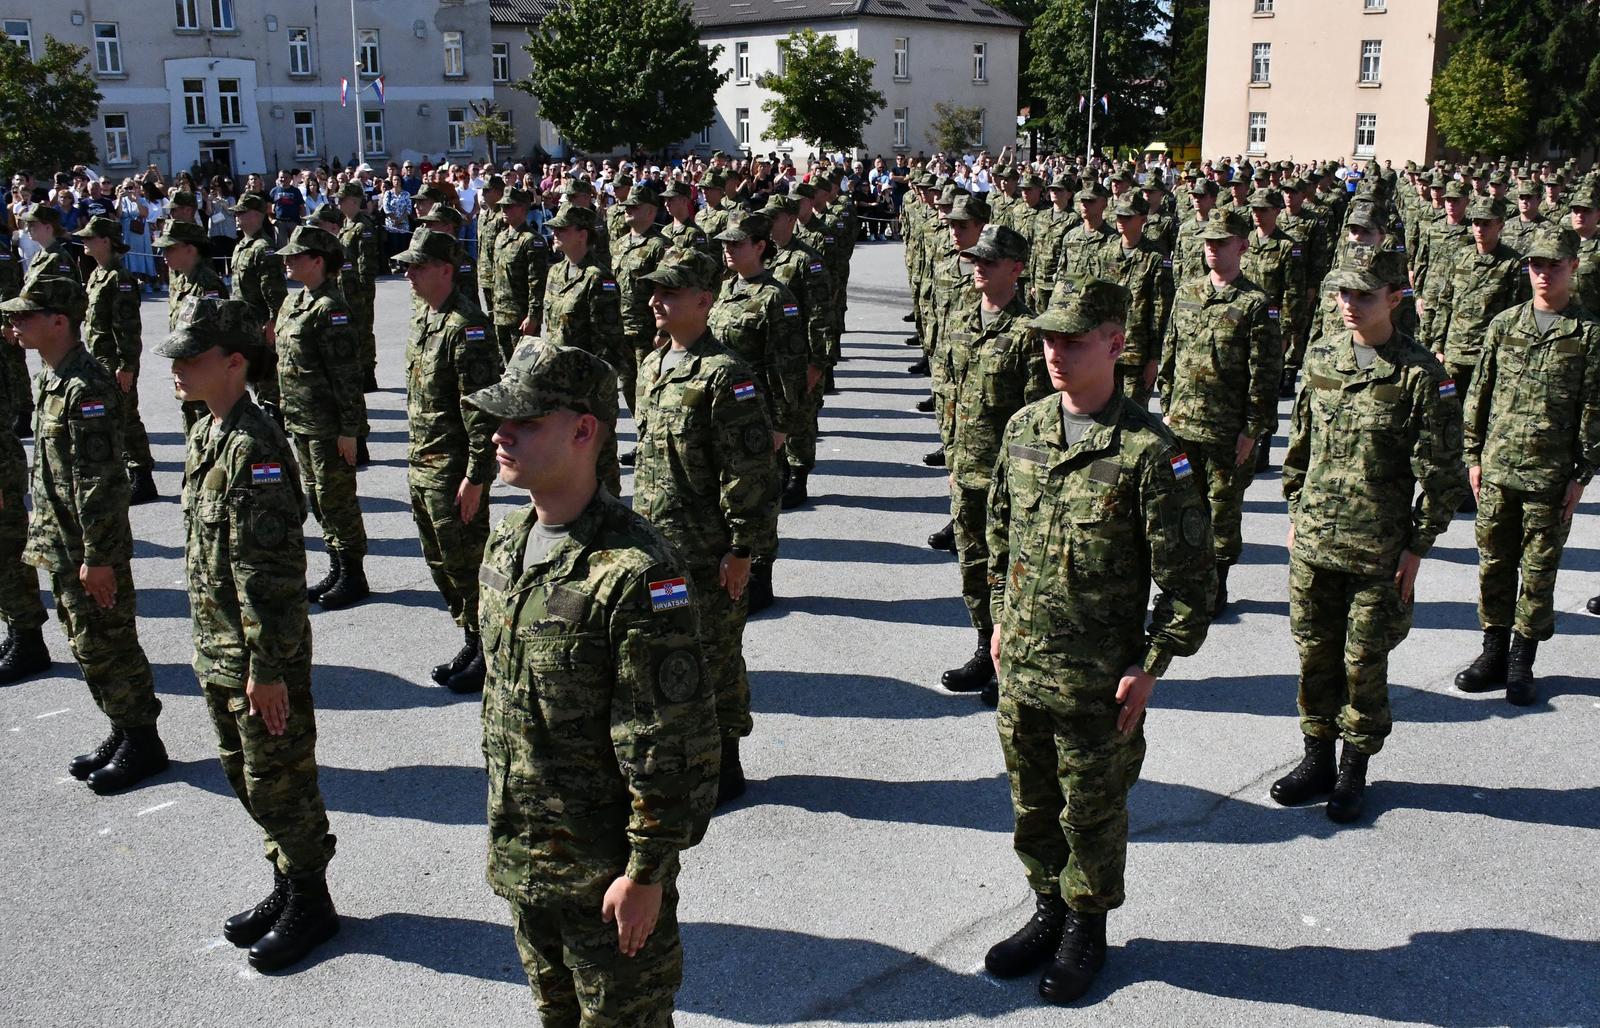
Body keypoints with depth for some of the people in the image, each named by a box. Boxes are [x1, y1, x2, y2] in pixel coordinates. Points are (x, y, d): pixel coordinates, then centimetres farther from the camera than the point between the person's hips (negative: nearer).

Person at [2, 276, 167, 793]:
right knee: (85, 644, 17)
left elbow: (98, 481, -23)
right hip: (62, 546, 10)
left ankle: (142, 743, 14)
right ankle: (122, 732, 29)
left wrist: (97, 557, -22)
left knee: (107, 645, 1)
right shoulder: (51, 378, 10)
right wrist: (42, 534, 18)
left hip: (93, 549, -10)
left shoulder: (87, 387, -21)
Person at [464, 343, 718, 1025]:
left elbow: (670, 747, -24)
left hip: (608, 867, -8)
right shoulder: (506, 544, 1)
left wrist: (647, 874, -19)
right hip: (521, 853, 8)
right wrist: (505, 813, 16)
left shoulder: (634, 572, -27)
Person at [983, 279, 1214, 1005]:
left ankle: (1087, 928, 35)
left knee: (1091, 813, 13)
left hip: (1099, 680, -5)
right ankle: (1048, 911, 41)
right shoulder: (1023, 428, 1)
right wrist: (1001, 618, 13)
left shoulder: (1148, 450, -17)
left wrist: (1149, 668, -13)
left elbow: (1187, 576, -13)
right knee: (1032, 805, 20)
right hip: (1020, 668, 5)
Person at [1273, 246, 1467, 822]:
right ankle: (1317, 759, 30)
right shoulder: (1320, 359, 3)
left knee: (1364, 664, 7)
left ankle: (1354, 770, 24)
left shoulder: (1421, 375, -11)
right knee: (1315, 653, 13)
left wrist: (1417, 547, -7)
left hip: (1378, 552, -4)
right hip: (1313, 542, 4)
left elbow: (1441, 472, -8)